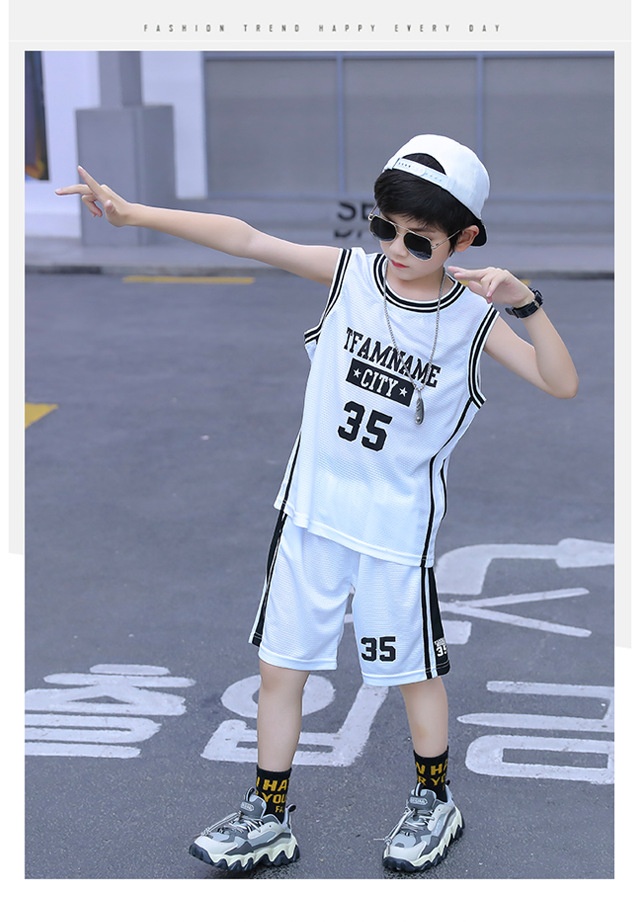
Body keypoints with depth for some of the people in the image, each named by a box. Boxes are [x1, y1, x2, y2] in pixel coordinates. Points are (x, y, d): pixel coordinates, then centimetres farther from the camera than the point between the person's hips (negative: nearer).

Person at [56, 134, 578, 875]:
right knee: (280, 667, 9)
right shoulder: (351, 272, -3)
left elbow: (562, 384, -14)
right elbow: (246, 239, -9)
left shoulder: (472, 317, -8)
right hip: (312, 510, 3)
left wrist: (526, 302, -28)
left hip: (398, 526, -2)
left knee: (415, 670, 12)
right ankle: (268, 818, 25)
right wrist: (130, 212, -15)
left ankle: (433, 802, 36)